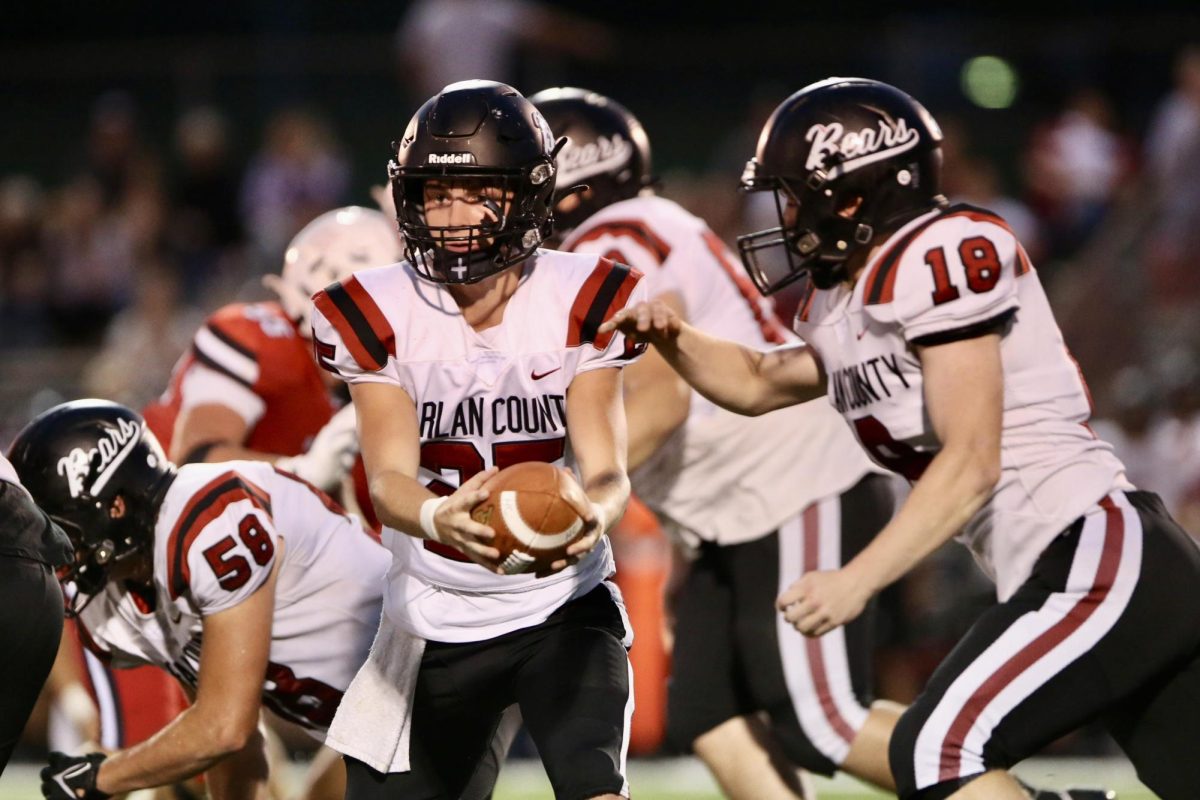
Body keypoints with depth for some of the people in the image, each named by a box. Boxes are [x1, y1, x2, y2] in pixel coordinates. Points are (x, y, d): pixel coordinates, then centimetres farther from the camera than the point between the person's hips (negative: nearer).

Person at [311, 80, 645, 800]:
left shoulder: (583, 306, -10)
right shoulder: (375, 315, -8)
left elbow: (606, 471, -16)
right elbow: (389, 477, -18)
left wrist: (591, 515, -42)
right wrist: (438, 519, -44)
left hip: (562, 609, -2)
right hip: (435, 624, 2)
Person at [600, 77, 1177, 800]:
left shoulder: (939, 259, -13)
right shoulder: (844, 305, 15)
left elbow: (971, 463, -18)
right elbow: (759, 383, 34)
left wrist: (857, 581, -20)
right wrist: (672, 337, 15)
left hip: (1099, 560, -9)